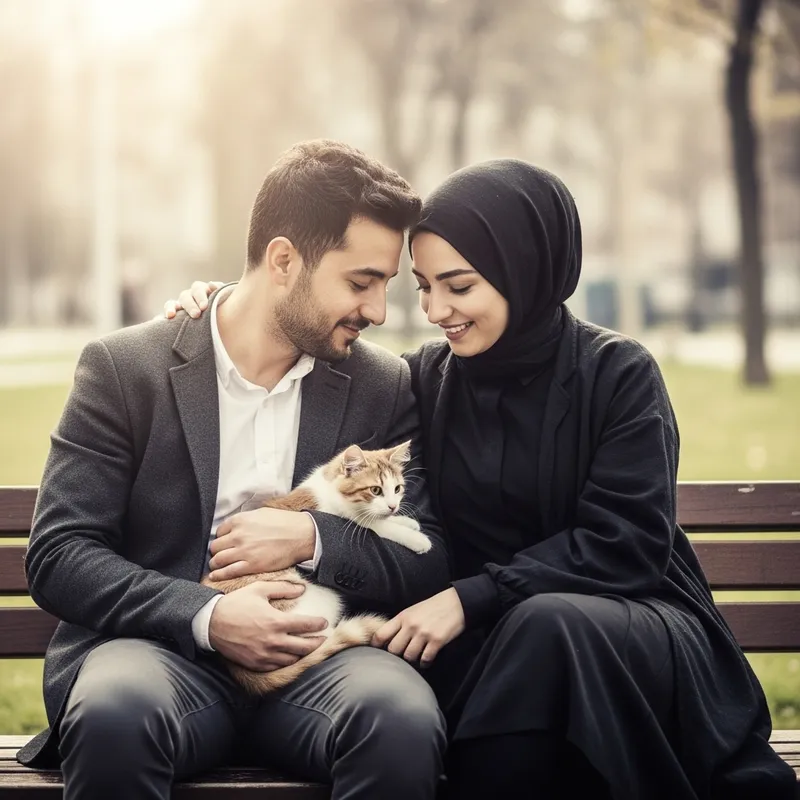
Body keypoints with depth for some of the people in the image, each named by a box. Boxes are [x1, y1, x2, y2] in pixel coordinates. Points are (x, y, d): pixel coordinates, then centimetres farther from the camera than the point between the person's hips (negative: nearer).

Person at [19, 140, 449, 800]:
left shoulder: (386, 388, 10)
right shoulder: (122, 369, 2)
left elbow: (430, 564, 9)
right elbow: (58, 555, -3)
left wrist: (312, 539, -9)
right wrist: (206, 616, -17)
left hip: (315, 655, 2)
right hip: (162, 646, -1)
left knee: (405, 720, -33)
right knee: (113, 716, -37)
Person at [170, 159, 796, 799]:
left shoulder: (618, 374, -3)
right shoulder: (425, 380, 7)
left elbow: (622, 542, -12)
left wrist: (472, 598, -21)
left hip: (626, 620, -2)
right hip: (488, 638, 2)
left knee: (548, 625, -37)